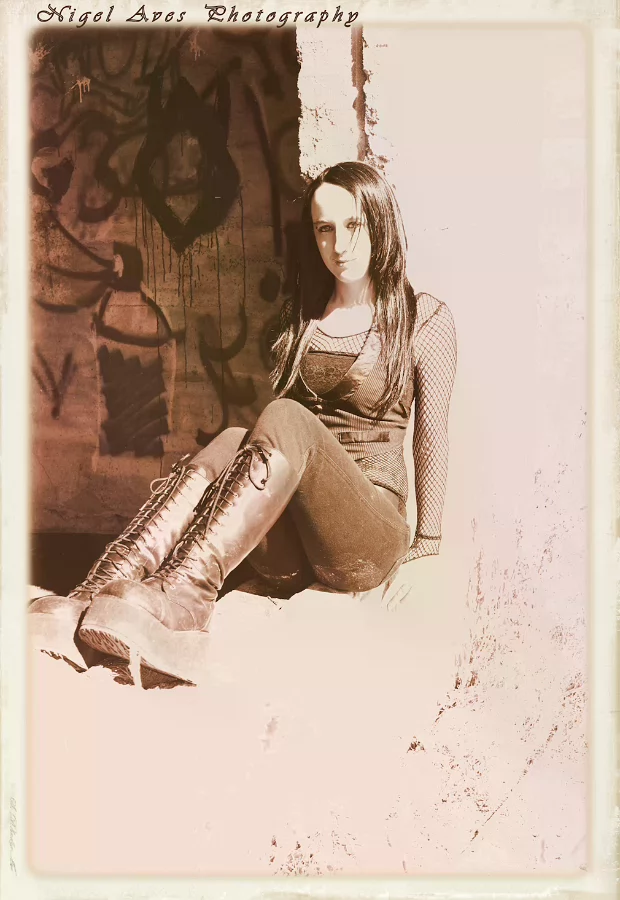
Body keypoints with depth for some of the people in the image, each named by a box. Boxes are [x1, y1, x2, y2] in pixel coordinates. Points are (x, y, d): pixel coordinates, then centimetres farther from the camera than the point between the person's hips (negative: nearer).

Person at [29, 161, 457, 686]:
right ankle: (92, 601, -46)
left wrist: (426, 548, 5)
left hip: (368, 540, -3)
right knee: (228, 447, -30)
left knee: (285, 421, -32)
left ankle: (177, 599, -50)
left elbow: (432, 435, 4)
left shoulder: (425, 319, 4)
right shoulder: (303, 315, 17)